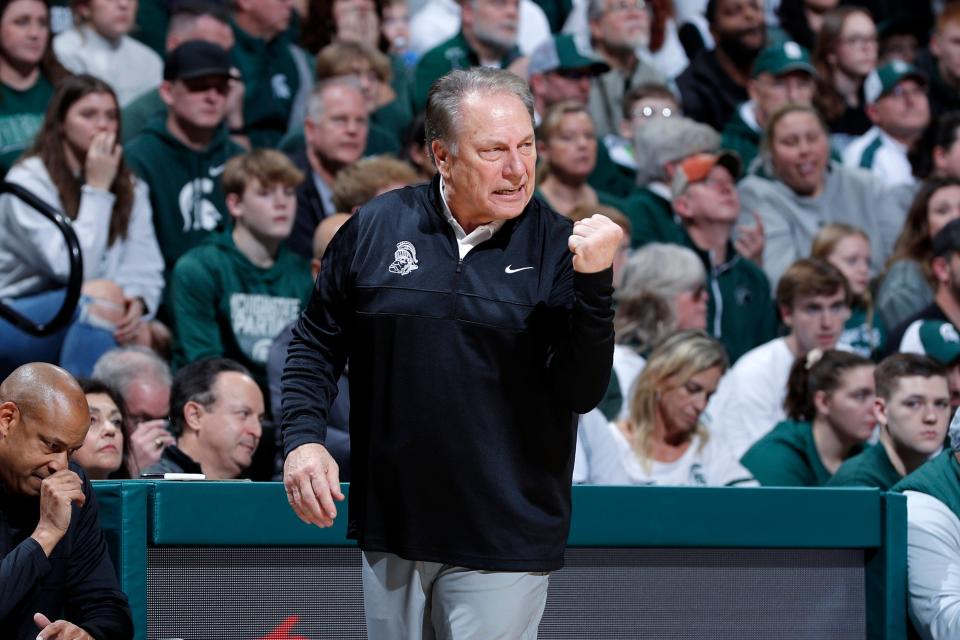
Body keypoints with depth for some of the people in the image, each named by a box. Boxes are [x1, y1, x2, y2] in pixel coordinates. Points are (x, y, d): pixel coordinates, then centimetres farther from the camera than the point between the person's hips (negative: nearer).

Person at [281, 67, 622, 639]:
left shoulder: (558, 247, -5)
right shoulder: (376, 227, 1)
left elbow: (583, 394, -12)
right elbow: (317, 344, 11)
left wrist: (593, 283, -23)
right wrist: (303, 438, -2)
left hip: (504, 542, -3)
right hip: (393, 528, 3)